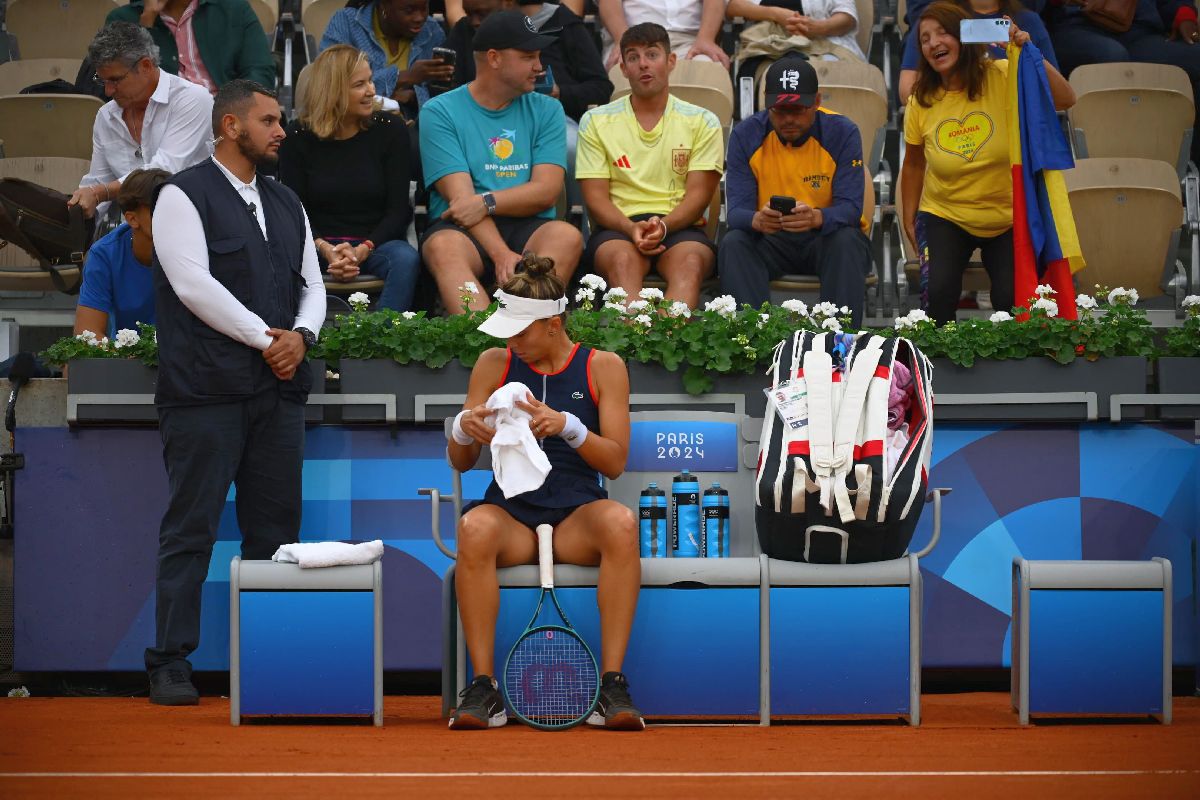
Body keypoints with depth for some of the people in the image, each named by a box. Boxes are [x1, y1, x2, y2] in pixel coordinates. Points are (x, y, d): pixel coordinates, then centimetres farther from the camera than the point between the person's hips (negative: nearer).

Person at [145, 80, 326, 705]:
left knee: (274, 530, 5)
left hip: (279, 388, 6)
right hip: (207, 389, -6)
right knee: (190, 529, -4)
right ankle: (170, 663, 0)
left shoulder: (286, 204, 20)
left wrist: (301, 335, -4)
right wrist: (264, 338, -11)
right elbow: (192, 282, -11)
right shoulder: (184, 195, -1)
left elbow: (312, 286, 17)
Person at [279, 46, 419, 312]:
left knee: (406, 259, -34)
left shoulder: (390, 129, 4)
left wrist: (362, 251, -16)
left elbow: (399, 209, 0)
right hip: (319, 245, -1)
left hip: (376, 243, 1)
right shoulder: (298, 137, 3)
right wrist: (326, 250, -20)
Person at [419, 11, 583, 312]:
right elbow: (460, 196, -8)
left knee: (567, 236, -29)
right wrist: (501, 254, -22)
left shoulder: (546, 110, 14)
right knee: (443, 246, -35)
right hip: (463, 229, -2)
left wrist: (487, 202, -15)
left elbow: (547, 191, 2)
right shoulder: (440, 112, 3)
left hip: (529, 230, 3)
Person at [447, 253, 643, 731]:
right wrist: (463, 429, -13)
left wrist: (569, 427, -19)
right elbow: (460, 463, 11)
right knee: (474, 529, -36)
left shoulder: (603, 367, 5)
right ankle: (483, 688, -30)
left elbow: (615, 462, -1)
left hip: (577, 516, 0)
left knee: (621, 522, -36)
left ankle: (611, 685, -31)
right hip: (512, 510, 1)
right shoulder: (494, 365, 8)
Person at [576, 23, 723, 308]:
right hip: (618, 226, 0)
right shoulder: (596, 121, 12)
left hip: (679, 226, 0)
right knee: (623, 259, -36)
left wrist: (663, 226, -18)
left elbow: (699, 194, 3)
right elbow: (595, 197, 5)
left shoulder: (702, 122, 11)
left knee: (690, 262, -35)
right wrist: (631, 228, -16)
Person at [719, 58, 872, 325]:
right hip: (769, 241, 1)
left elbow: (850, 207, -18)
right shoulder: (745, 135, -7)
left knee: (847, 240, -34)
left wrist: (817, 218, -43)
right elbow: (736, 210, -13)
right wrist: (756, 220, -39)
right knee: (732, 243, -29)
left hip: (827, 235, -1)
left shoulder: (842, 132, -11)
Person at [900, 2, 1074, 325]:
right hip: (944, 217, 1)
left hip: (1007, 218, 0)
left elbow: (1065, 100, -24)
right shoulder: (920, 102, -7)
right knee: (938, 293, -25)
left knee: (1012, 301, -16)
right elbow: (913, 166, 6)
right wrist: (909, 221, 8)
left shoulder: (1003, 77, -13)